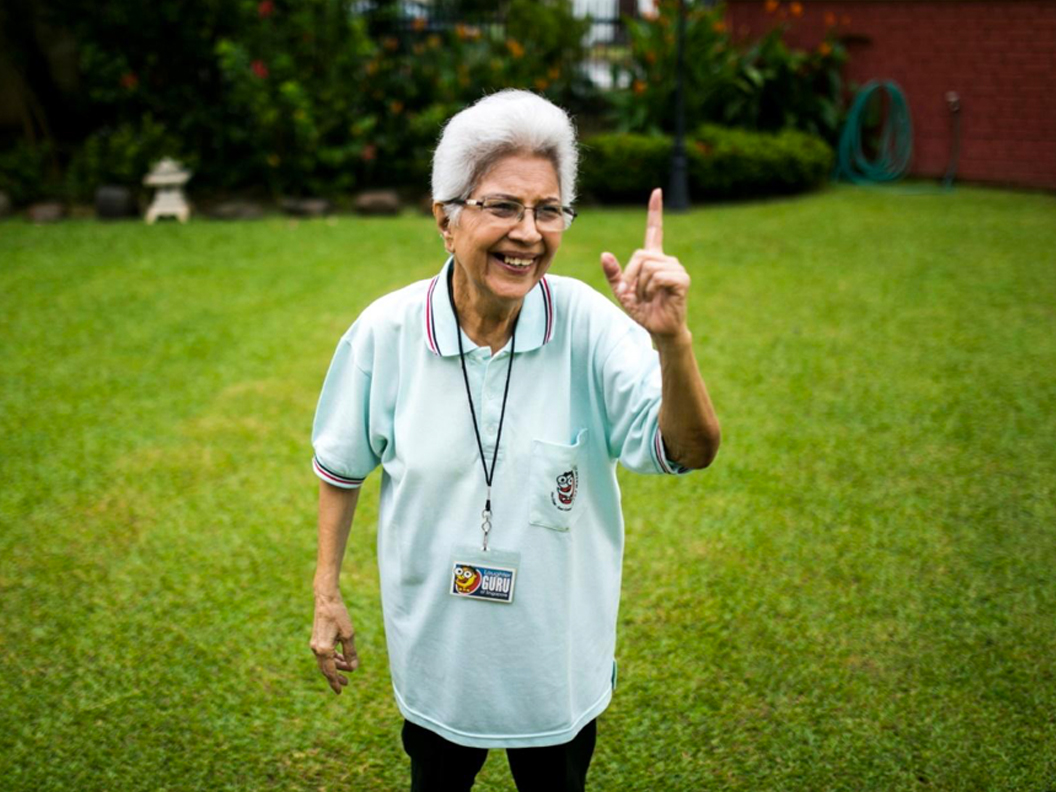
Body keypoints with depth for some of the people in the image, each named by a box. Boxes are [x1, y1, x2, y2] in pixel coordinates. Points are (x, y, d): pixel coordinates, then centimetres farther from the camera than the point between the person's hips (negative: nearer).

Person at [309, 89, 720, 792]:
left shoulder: (590, 325, -20)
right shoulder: (385, 332, -16)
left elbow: (689, 452, -27)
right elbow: (341, 466, 0)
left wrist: (671, 339, -44)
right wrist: (328, 594, 4)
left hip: (560, 659, 0)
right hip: (435, 655, 1)